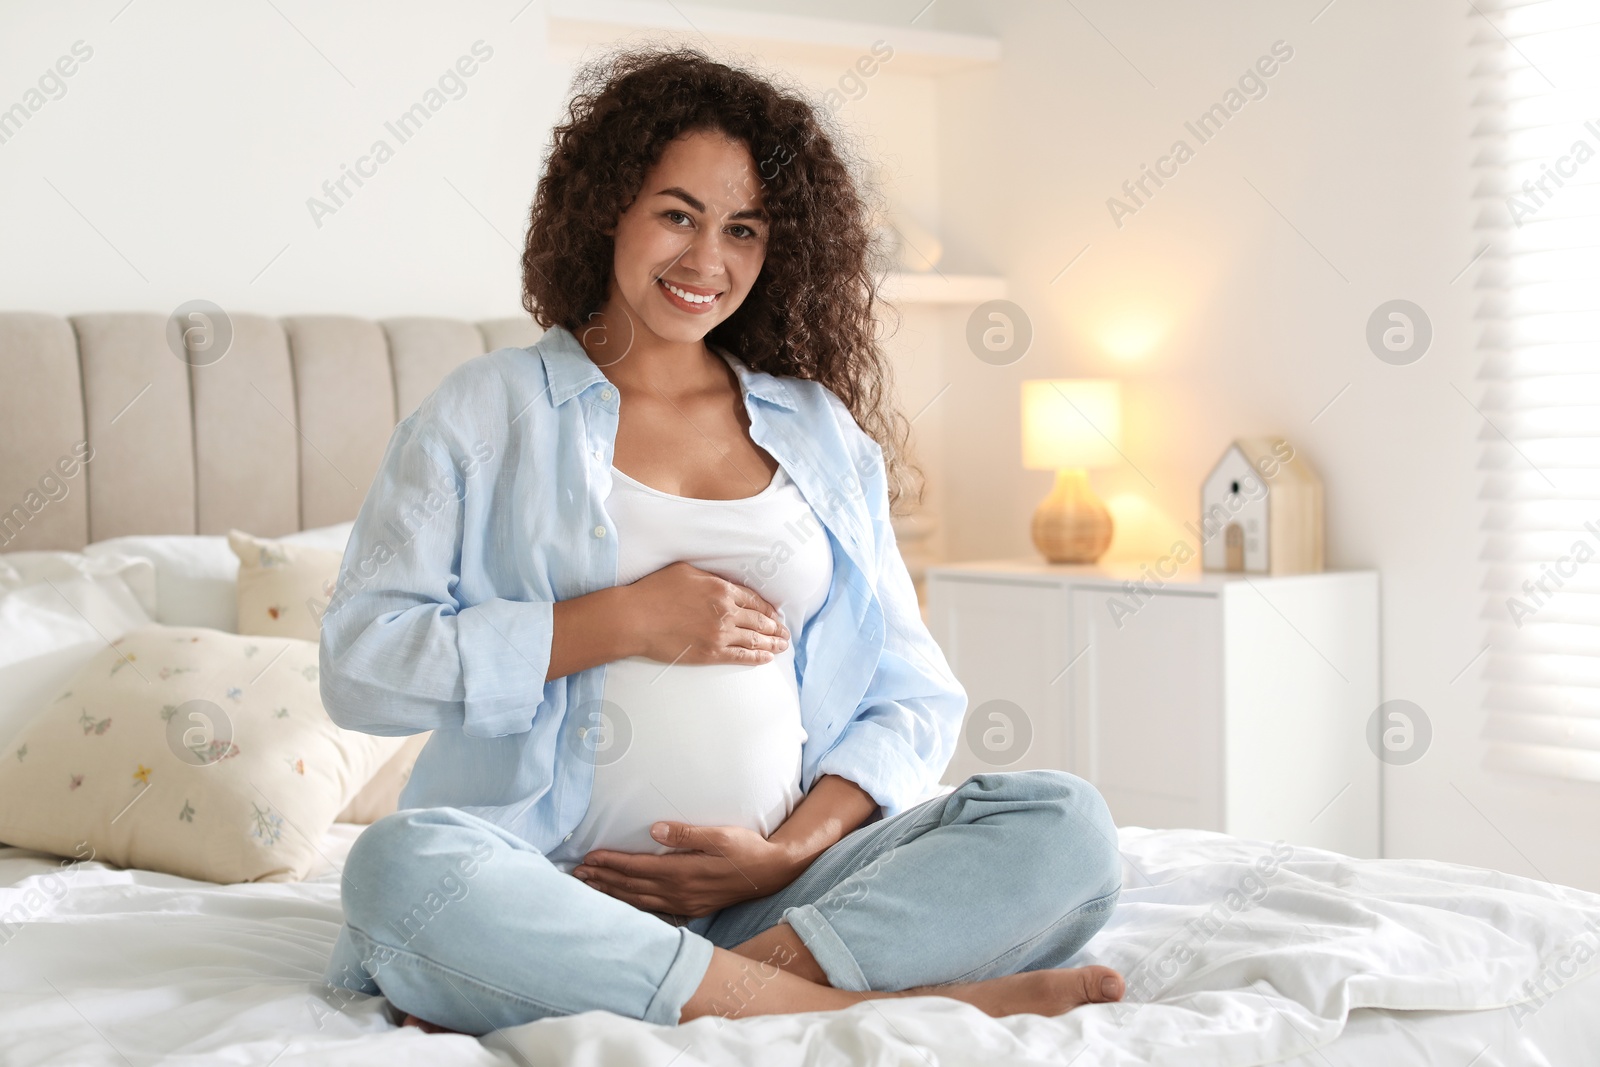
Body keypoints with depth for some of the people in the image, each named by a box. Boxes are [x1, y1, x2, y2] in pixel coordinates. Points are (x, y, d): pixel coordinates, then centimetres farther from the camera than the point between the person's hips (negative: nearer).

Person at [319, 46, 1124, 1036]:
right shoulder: (489, 409, 10)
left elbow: (912, 699, 13)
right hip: (551, 882, -2)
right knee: (402, 867, -36)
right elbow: (362, 663, -2)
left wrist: (789, 851, -6)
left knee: (1066, 826, -20)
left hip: (784, 886, 3)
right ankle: (855, 1004, -31)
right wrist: (623, 621, -8)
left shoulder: (821, 430, 18)